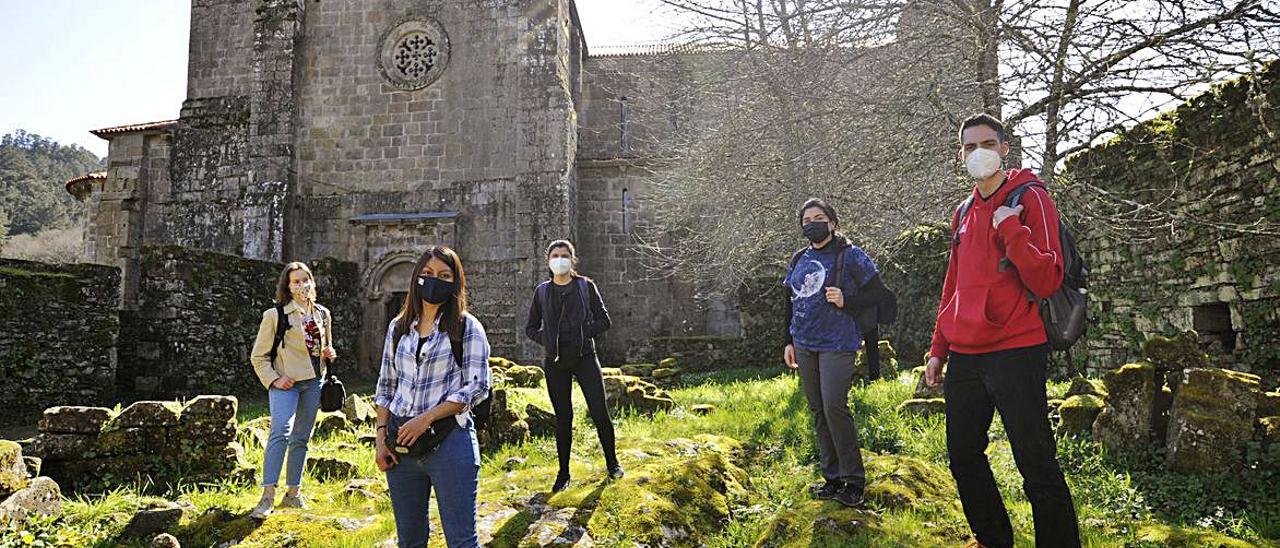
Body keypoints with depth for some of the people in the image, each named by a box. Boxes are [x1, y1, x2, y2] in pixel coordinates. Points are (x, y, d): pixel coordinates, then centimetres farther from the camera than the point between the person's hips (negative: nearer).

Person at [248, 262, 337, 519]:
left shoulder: (323, 314, 11)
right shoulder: (275, 315, -4)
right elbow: (259, 356, -1)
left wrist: (329, 353, 3)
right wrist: (273, 379, -13)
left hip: (313, 382, 5)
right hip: (286, 383, -5)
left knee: (301, 438, 11)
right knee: (281, 432, -21)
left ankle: (293, 494, 20)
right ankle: (267, 496, -19)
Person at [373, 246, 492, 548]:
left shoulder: (467, 327, -3)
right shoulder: (398, 327, 10)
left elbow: (478, 386, -9)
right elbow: (386, 386, 14)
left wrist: (426, 418, -15)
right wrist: (380, 438, 6)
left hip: (449, 441, -4)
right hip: (400, 443, 5)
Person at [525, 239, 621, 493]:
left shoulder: (586, 286, 2)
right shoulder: (542, 291, 8)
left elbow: (604, 320, 3)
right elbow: (531, 328, 14)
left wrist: (584, 334, -11)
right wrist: (547, 340, -4)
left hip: (584, 358, -2)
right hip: (555, 362, 2)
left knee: (599, 412, -5)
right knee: (563, 418, 8)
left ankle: (612, 462, 16)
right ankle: (563, 473, 19)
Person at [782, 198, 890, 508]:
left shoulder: (850, 256, -4)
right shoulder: (799, 260, 13)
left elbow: (878, 292, -3)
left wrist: (846, 301, -17)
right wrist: (789, 341, 16)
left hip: (837, 344, -6)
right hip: (805, 346, 6)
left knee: (834, 407, -14)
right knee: (818, 411, 9)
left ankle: (853, 481, 0)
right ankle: (833, 478, 19)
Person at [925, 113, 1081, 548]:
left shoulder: (1030, 198, -4)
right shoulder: (964, 213, 16)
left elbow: (1046, 281, -14)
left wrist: (1010, 228, -23)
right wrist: (939, 349, 18)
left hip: (1014, 353, -7)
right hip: (964, 357, 7)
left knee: (1038, 468, -3)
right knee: (963, 459, 15)